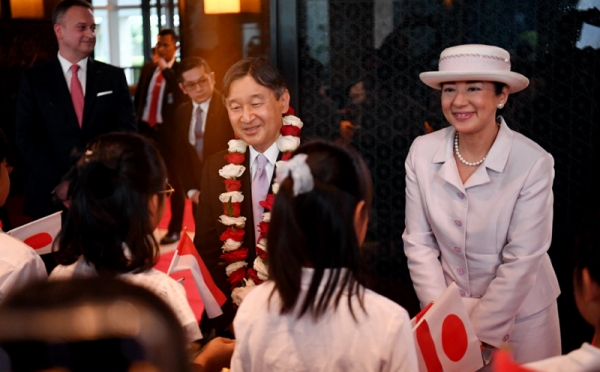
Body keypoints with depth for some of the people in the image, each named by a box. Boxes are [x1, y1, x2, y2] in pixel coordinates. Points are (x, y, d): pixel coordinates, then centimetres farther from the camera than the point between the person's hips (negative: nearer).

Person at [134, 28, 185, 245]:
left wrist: (164, 68, -23)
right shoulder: (148, 68, 10)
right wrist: (135, 124, 10)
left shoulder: (179, 70, -5)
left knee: (173, 182, 5)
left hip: (168, 132, -5)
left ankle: (174, 230, 14)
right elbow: (138, 97, 15)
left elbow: (181, 95, -24)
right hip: (145, 129, 5)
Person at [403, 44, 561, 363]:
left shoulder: (534, 163, -18)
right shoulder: (422, 152, -9)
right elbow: (418, 242, -6)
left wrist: (479, 333, -15)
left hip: (519, 312, -2)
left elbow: (522, 261, -17)